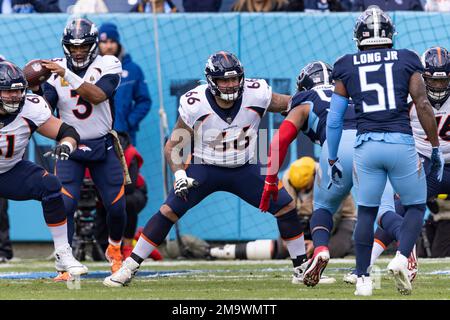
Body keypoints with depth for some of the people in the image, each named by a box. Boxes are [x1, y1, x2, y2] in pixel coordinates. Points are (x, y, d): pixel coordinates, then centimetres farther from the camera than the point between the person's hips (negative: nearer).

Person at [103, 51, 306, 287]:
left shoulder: (255, 95, -17)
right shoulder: (195, 106, -21)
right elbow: (173, 147, -12)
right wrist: (179, 175, -26)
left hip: (245, 170, 2)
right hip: (204, 169, -2)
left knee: (286, 207, -9)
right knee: (168, 212, -16)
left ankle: (302, 267, 11)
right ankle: (129, 268, -7)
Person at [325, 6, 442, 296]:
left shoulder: (347, 68, 9)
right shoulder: (406, 62, 6)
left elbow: (334, 120, 10)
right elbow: (423, 105, -1)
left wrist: (333, 160, 20)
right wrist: (436, 148, 7)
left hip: (366, 144, 1)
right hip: (401, 142, -1)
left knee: (367, 212, 14)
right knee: (416, 206, 14)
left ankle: (363, 279, 13)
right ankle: (401, 258, -8)